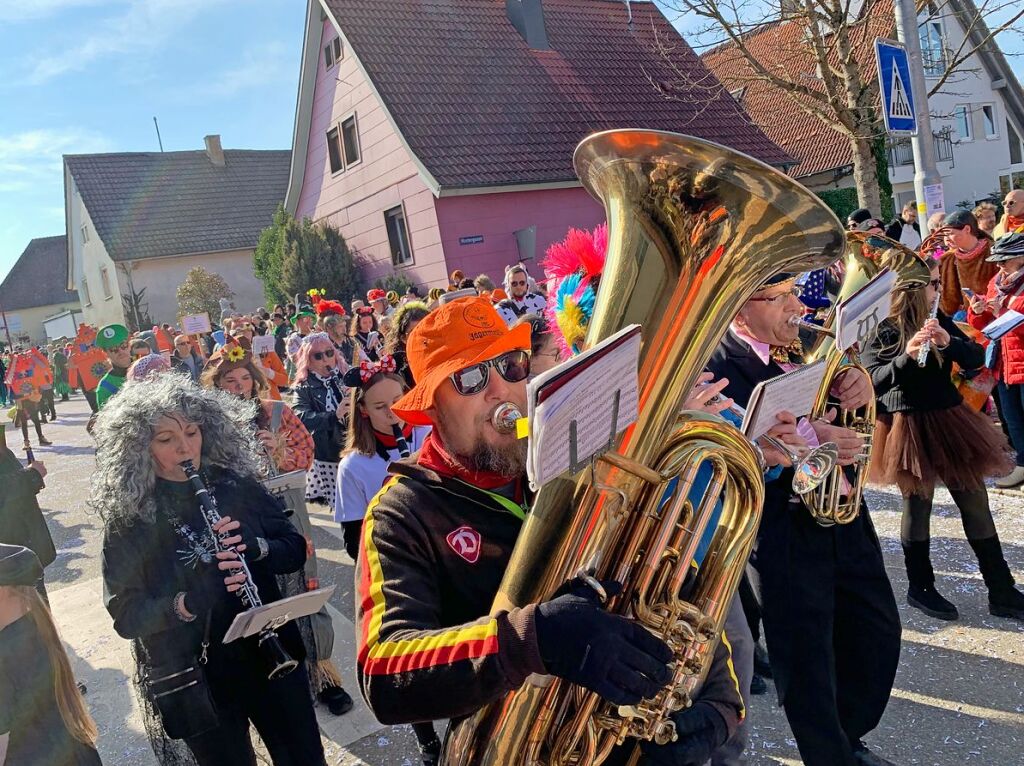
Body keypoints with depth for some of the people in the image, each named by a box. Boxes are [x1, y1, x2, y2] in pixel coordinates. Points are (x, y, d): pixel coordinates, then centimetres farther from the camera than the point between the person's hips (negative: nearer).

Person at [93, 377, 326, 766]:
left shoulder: (238, 484, -5)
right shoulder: (127, 517, -10)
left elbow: (295, 551, -1)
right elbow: (125, 616, -12)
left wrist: (254, 547, -20)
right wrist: (187, 603, -28)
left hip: (273, 657, 2)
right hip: (194, 681, -2)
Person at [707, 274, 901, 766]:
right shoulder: (718, 366, -16)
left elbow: (844, 406, 12)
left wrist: (858, 387, -9)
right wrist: (807, 441, -31)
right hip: (781, 531, -7)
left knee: (878, 631, 19)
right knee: (806, 659, 6)